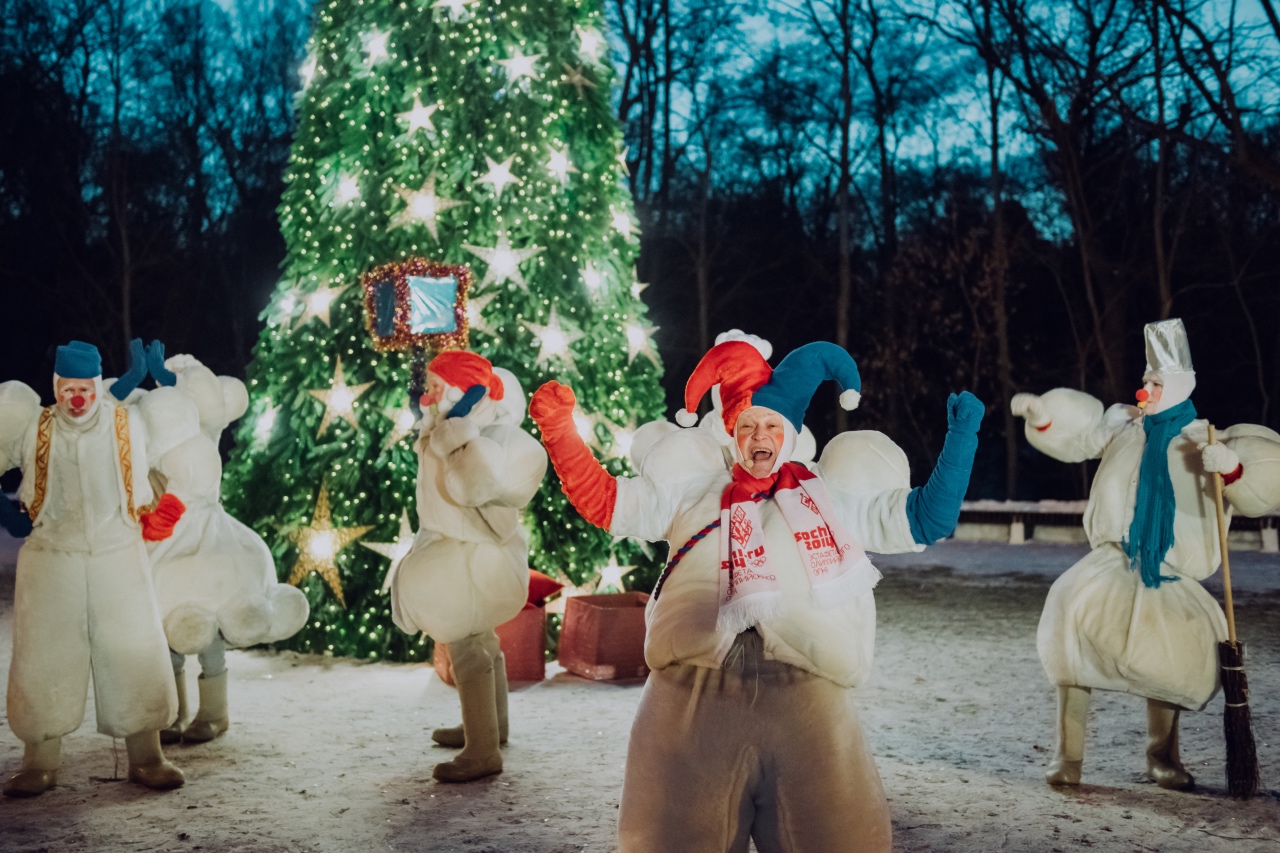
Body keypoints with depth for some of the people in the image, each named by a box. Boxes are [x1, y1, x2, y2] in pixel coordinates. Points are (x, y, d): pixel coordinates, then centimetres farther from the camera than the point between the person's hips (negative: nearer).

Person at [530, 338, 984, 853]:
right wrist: (559, 429, 9)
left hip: (807, 693, 0)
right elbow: (602, 500, 17)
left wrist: (961, 437, 15)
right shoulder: (695, 492, 21)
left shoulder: (834, 496, 21)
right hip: (696, 692, 1)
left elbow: (926, 518, 23)